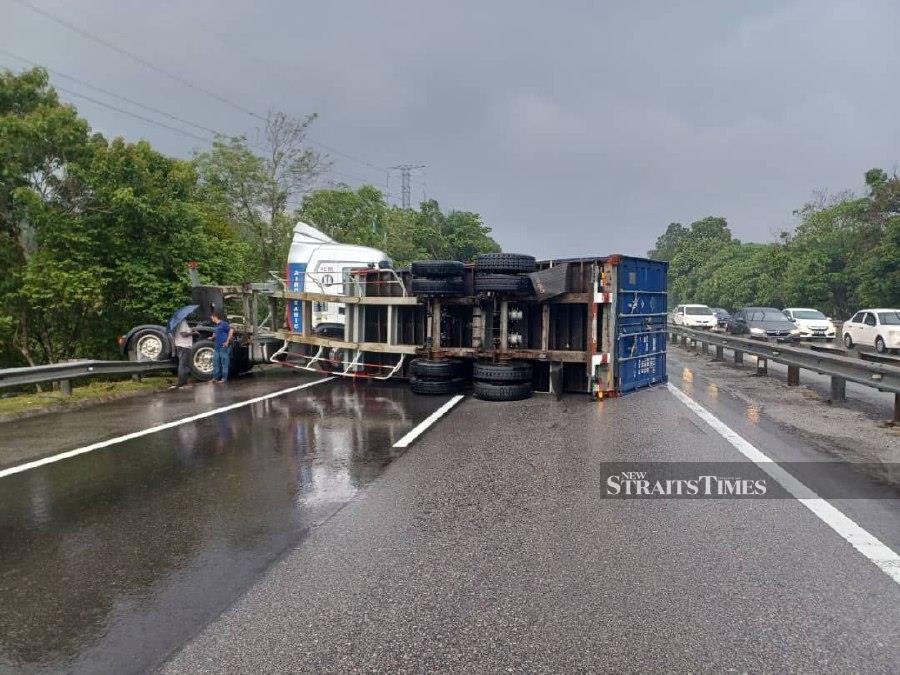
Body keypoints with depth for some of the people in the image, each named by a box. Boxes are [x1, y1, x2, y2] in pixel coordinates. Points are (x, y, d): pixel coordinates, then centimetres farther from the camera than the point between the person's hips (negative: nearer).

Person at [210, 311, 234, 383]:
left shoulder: (223, 324, -9)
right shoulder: (216, 326, 17)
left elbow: (231, 330, -21)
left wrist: (227, 341, -21)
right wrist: (213, 337, 11)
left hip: (223, 347, -9)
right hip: (217, 347, 9)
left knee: (224, 363, -2)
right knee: (215, 362, 11)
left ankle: (224, 378, 2)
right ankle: (215, 378, 17)